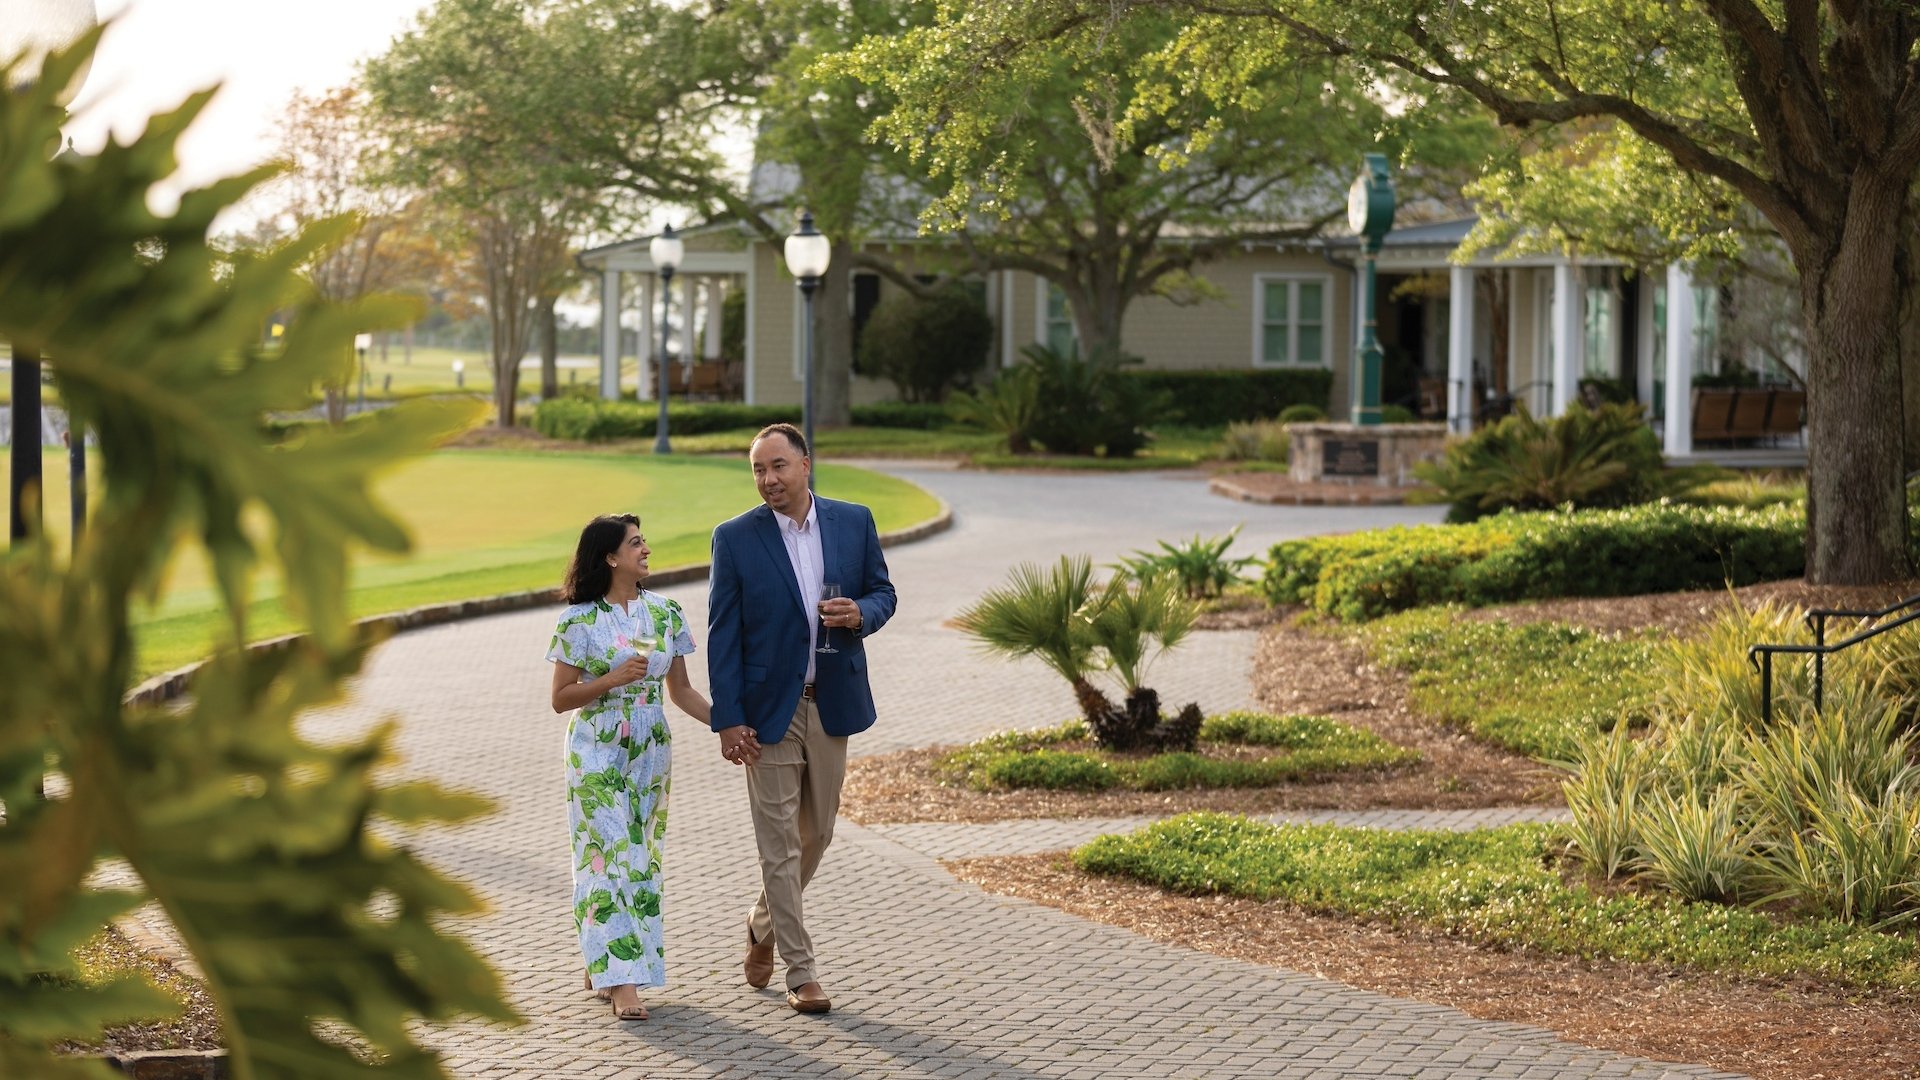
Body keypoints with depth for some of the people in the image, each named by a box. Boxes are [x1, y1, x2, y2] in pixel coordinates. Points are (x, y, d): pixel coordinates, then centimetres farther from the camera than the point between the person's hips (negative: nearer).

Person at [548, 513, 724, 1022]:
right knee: (609, 855, -8)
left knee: (642, 856, 7)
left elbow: (680, 688, 9)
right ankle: (621, 980, -7)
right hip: (598, 751, -5)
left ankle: (601, 963, 20)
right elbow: (560, 698, -6)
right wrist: (614, 679, -20)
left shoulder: (665, 612, 4)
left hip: (651, 749, 5)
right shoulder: (580, 620, -8)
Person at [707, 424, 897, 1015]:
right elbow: (722, 634, -6)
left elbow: (882, 592, 9)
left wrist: (860, 613, -16)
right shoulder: (735, 538, -7)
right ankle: (801, 971, 7)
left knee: (816, 833, 14)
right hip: (769, 708, -3)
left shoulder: (854, 521, 1)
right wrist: (727, 719, -12)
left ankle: (764, 923, 39)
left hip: (832, 701, 3)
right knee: (779, 842, 0)